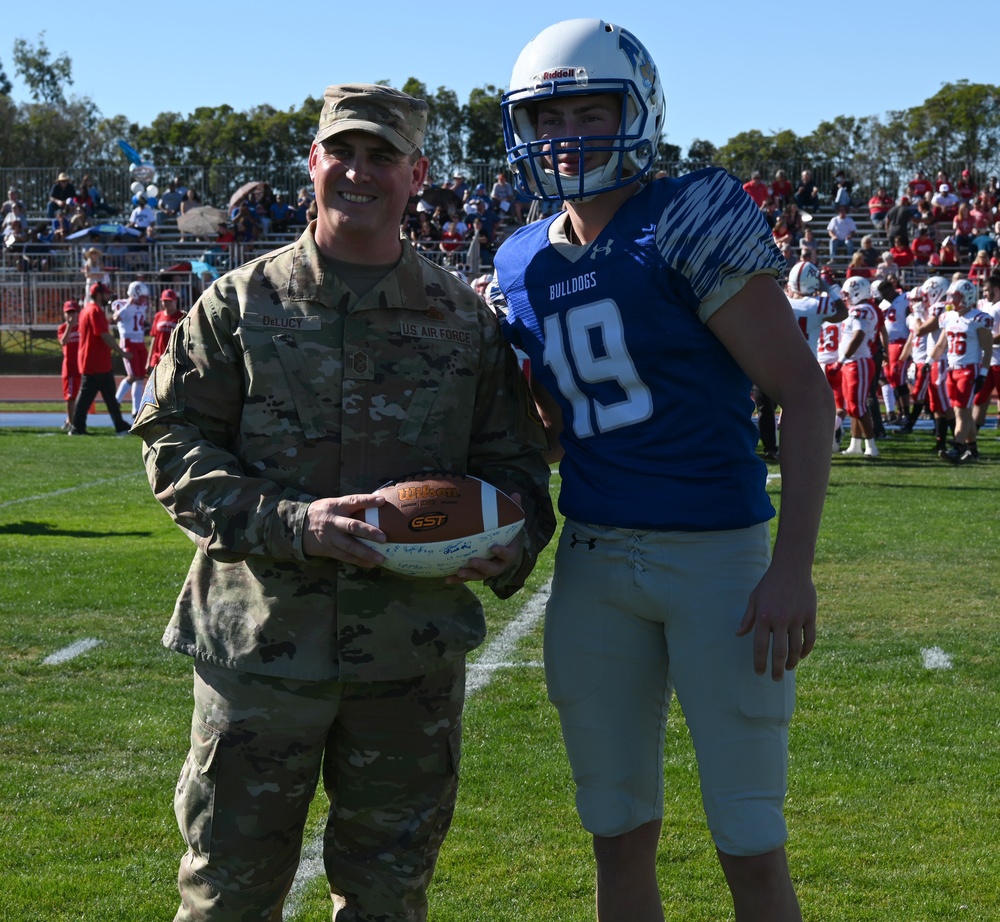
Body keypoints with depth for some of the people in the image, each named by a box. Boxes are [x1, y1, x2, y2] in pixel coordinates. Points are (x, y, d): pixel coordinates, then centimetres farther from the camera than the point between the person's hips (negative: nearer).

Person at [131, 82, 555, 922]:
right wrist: (292, 523, -17)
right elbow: (174, 445, -2)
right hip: (259, 641, -1)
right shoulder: (241, 304, 2)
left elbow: (514, 462, 12)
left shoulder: (467, 320, 7)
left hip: (412, 654, 2)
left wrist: (507, 547, -11)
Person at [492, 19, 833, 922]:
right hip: (593, 560, 6)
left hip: (718, 552, -5)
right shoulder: (523, 266, 8)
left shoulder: (689, 225, -11)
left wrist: (793, 566, -20)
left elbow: (804, 393, -13)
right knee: (621, 837, 12)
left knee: (751, 847, -1)